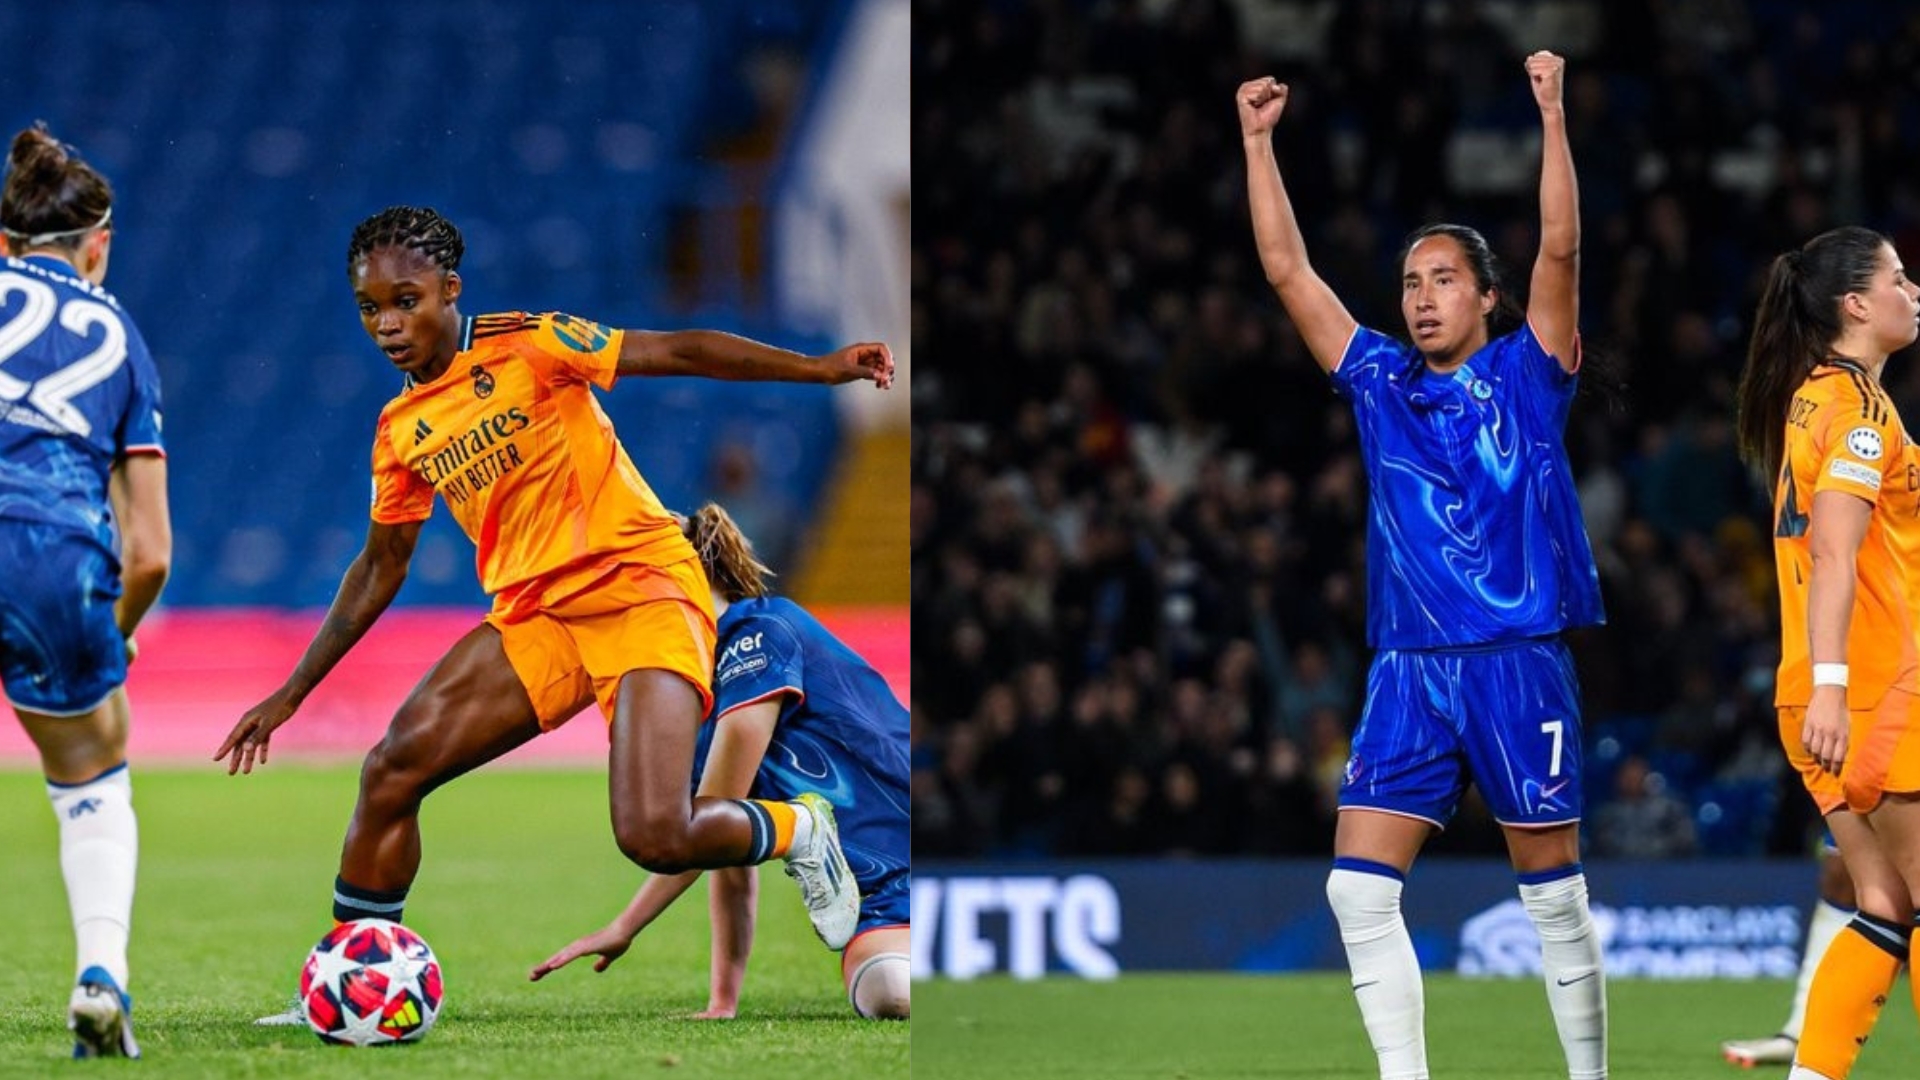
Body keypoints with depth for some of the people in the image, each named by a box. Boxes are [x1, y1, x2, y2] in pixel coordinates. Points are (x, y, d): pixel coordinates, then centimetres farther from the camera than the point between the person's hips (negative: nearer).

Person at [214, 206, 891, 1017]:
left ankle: (797, 831, 10)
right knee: (392, 769, -10)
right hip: (533, 617, 6)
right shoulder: (400, 431, 11)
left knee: (654, 836, -23)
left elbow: (677, 352, -11)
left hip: (641, 586, -6)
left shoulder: (524, 346, -8)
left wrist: (818, 368, -20)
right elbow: (381, 568, 22)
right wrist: (291, 694, 22)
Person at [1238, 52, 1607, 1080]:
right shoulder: (1378, 379, 12)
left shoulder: (1526, 374, 3)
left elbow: (1559, 248, -9)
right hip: (1408, 669, 3)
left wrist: (1552, 116, -16)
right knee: (1358, 887, -7)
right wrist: (1258, 141, 5)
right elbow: (1287, 269, 10)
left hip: (1520, 664, -3)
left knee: (1553, 893, 2)